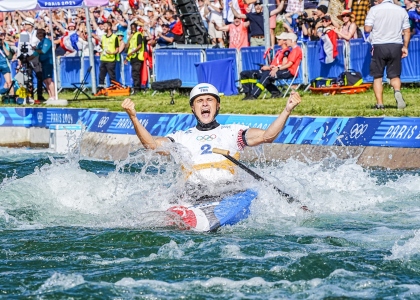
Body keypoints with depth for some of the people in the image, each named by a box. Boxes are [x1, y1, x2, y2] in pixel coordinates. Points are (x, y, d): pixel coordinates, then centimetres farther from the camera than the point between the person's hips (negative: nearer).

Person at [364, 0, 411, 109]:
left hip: (379, 46, -2)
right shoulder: (402, 10, 6)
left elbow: (367, 29, -8)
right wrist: (405, 47, 14)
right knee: (394, 75, 9)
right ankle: (397, 91, -22)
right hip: (396, 46, 2)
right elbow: (407, 31, 7)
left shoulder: (375, 9, -4)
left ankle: (380, 103, 1)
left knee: (377, 76, 8)